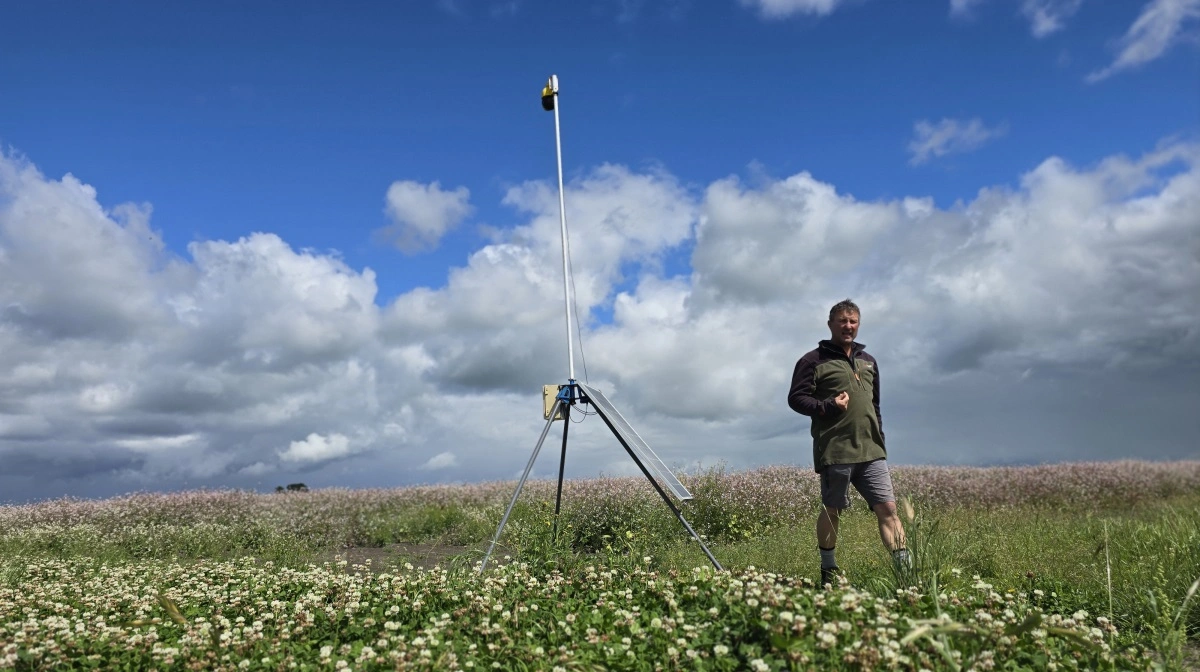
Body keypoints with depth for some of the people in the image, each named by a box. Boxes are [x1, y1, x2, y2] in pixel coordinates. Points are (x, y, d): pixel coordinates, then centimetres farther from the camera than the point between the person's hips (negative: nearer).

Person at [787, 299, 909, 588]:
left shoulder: (868, 361, 19)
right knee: (832, 510, 7)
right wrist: (827, 407, -17)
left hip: (871, 451, 5)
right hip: (834, 452, -5)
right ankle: (829, 571, 23)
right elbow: (795, 398, -4)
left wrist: (879, 439, 22)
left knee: (888, 508, -3)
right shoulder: (814, 360, 0)